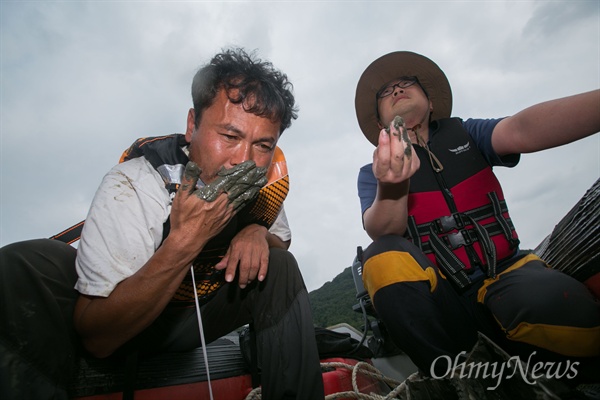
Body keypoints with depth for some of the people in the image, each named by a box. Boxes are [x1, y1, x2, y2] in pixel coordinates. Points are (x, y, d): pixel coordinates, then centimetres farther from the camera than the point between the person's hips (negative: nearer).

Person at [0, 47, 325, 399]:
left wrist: (259, 233, -22)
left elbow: (281, 240, 3)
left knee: (280, 266, -18)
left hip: (193, 319, 3)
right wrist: (185, 240, -42)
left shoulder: (268, 174, -17)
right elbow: (97, 338, -30)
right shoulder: (132, 187, -30)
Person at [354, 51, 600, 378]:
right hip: (438, 296, 0)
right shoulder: (372, 173, 4)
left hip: (504, 273, 1)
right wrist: (391, 188, -38)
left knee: (565, 313, -30)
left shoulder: (464, 134, 9)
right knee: (383, 257, -30)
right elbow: (381, 233, -15)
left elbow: (522, 130, -13)